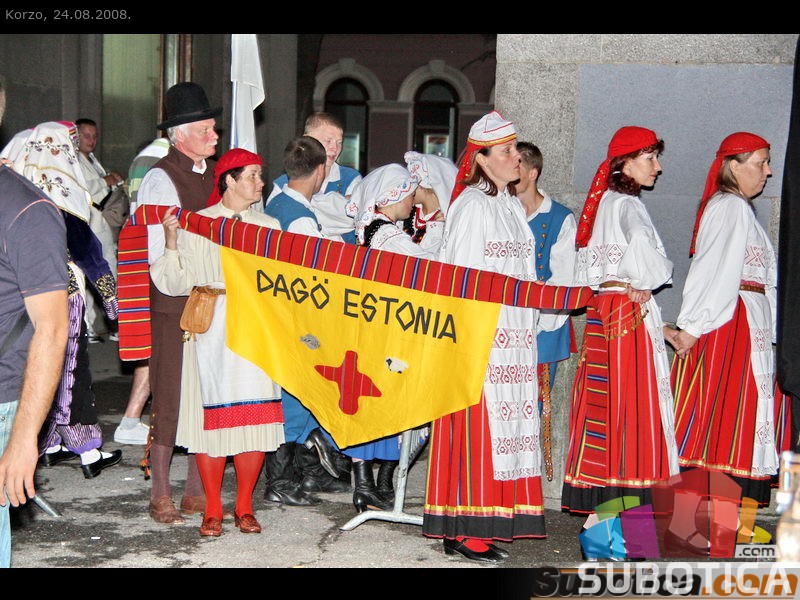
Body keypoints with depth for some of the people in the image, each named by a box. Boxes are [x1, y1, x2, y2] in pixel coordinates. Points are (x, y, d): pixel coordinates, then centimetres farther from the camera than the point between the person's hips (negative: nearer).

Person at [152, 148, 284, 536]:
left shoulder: (269, 227, 14)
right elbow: (180, 283, -3)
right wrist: (171, 241, -14)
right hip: (212, 333, -2)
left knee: (255, 418, -1)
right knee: (212, 415, -2)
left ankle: (245, 507, 11)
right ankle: (212, 509, 10)